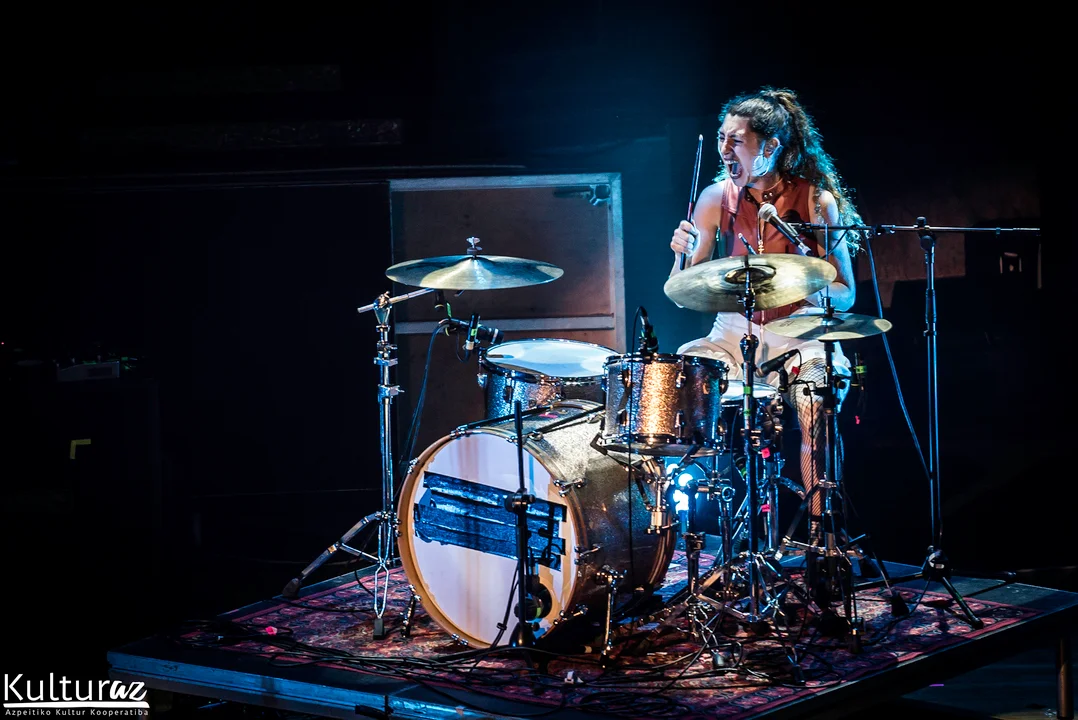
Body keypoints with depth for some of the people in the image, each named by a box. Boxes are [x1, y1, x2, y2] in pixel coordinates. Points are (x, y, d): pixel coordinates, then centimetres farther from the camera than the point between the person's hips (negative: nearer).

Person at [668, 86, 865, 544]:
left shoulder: (819, 203, -8)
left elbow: (846, 296, -3)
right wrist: (684, 254, -19)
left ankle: (821, 535, -19)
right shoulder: (717, 198, 0)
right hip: (734, 333, 3)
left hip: (800, 335, -3)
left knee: (816, 406, -32)